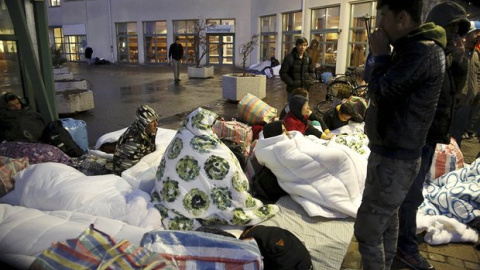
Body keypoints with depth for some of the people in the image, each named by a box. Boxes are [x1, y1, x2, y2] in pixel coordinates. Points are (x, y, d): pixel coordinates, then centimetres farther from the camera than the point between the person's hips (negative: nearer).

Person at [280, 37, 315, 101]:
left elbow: (311, 71, 19)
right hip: (293, 90, -4)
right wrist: (292, 83, -15)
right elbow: (283, 73, -8)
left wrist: (309, 81, 3)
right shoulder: (289, 58, -8)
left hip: (305, 89, 5)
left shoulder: (308, 58, 7)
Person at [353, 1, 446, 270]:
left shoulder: (422, 52, -21)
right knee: (387, 218, 22)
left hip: (394, 159, -11)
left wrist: (381, 55, -9)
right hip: (393, 152, 11)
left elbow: (380, 92, -18)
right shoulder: (413, 48, 12)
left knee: (367, 229, -2)